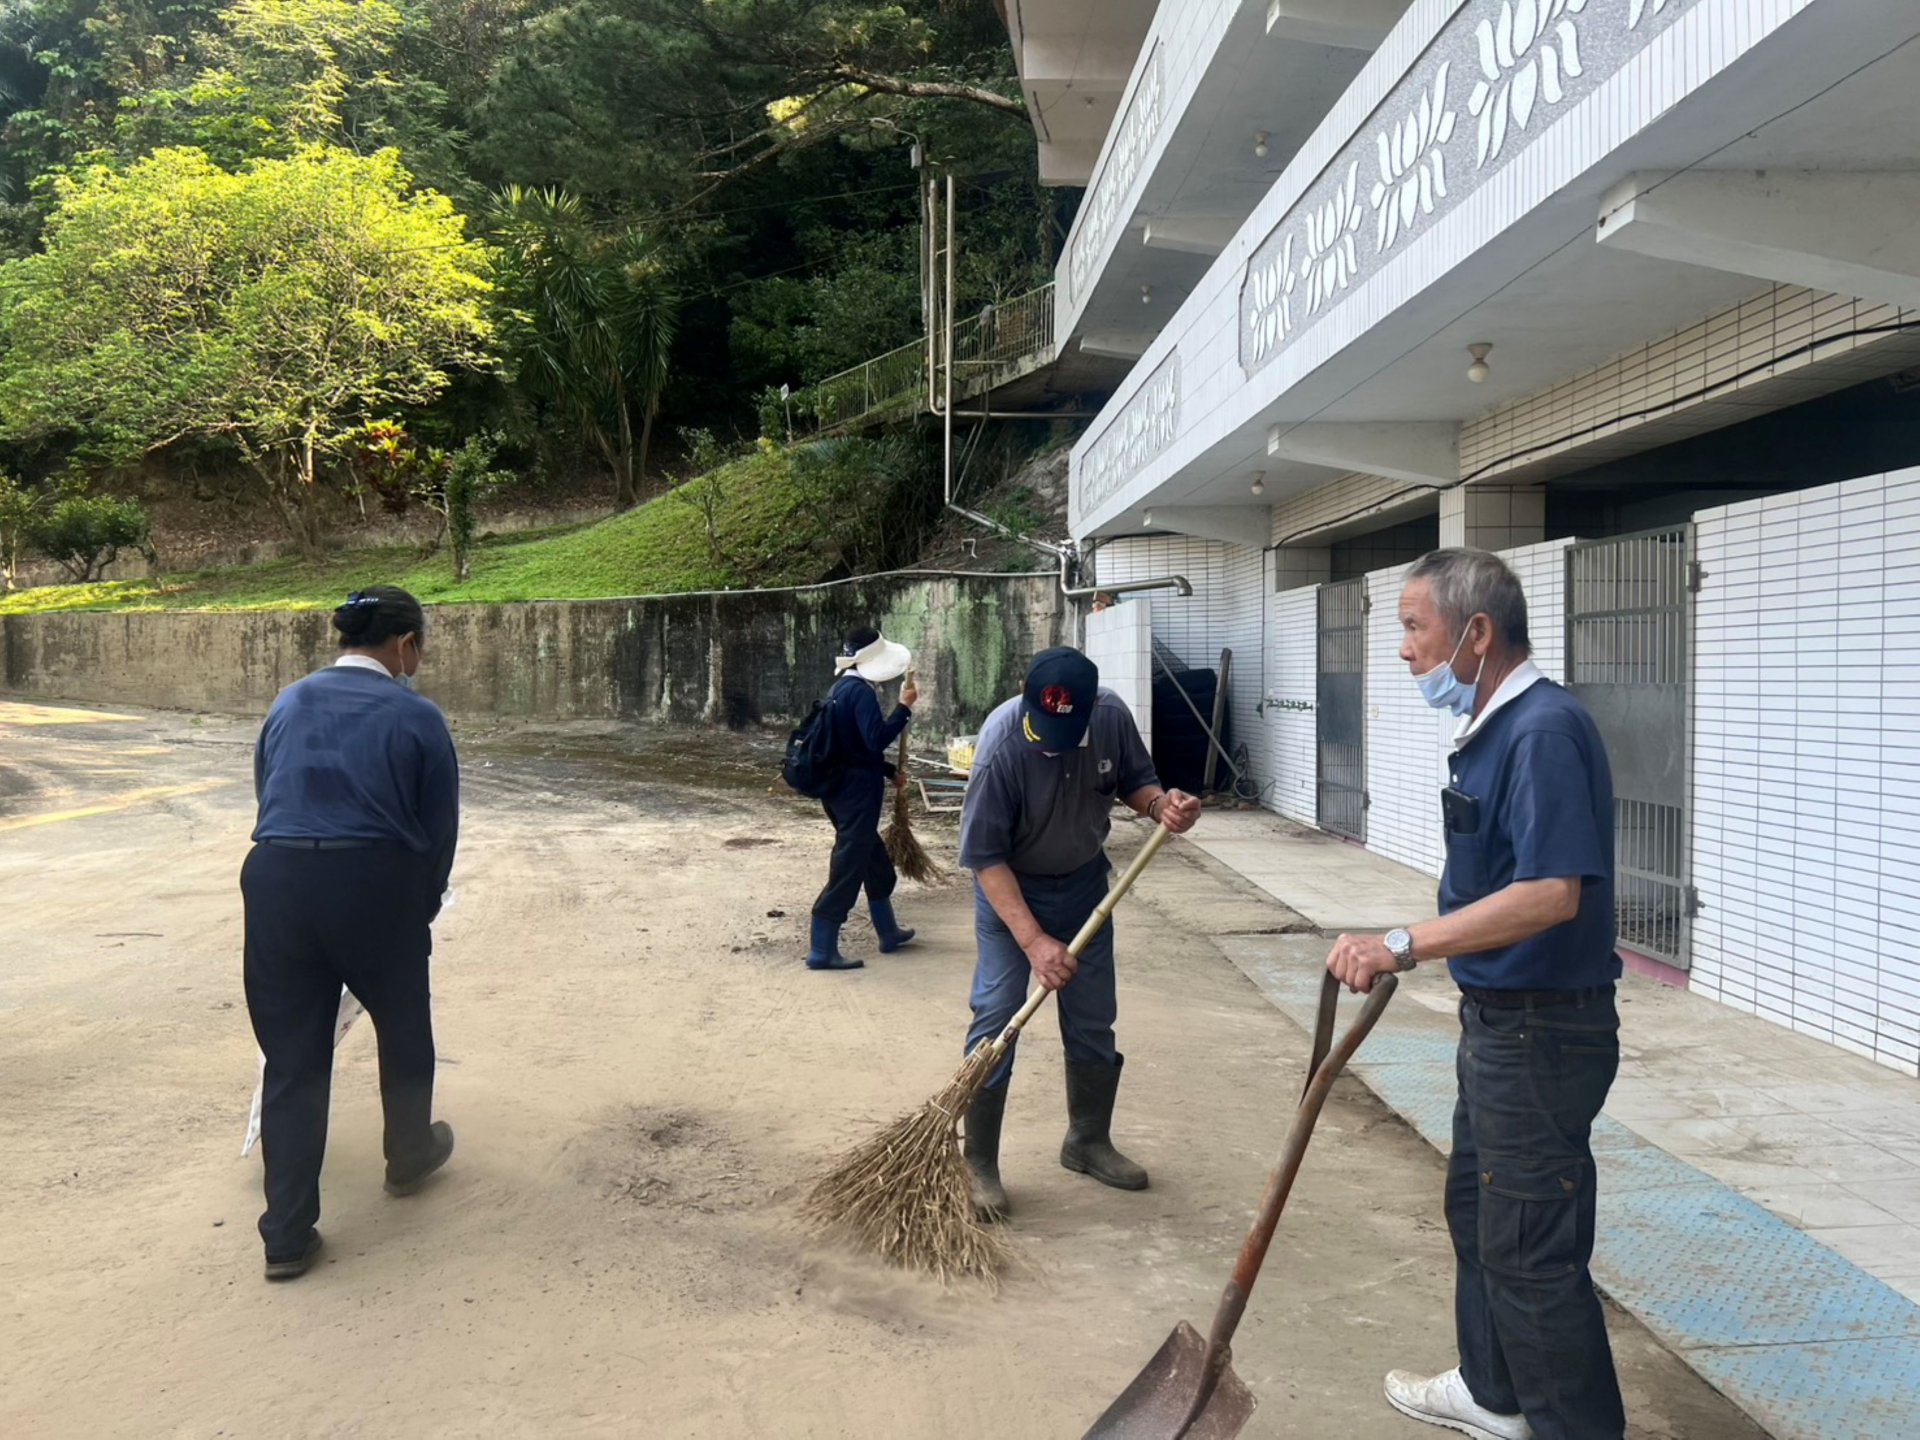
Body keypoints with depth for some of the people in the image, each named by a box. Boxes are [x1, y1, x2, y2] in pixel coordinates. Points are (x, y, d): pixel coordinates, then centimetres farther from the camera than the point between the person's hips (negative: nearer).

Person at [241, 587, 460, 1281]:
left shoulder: (289, 704, 16)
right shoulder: (415, 717, 2)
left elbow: (267, 801, 21)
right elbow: (439, 830, 5)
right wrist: (420, 911, 21)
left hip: (276, 883, 4)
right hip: (374, 885, -3)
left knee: (291, 1059, 10)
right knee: (403, 1027, 22)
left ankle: (287, 1236, 11)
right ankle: (409, 1157, 42)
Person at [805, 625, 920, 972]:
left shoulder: (840, 689, 14)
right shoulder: (861, 692, -17)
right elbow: (877, 740, -26)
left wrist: (889, 771, 24)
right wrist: (904, 707, -20)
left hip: (839, 788, 10)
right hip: (856, 793, -10)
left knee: (875, 860, 21)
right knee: (848, 868, -5)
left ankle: (888, 932, 35)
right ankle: (822, 951, -3)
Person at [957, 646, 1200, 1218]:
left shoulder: (1113, 716, -19)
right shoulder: (1000, 745, -32)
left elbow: (1134, 780, 1)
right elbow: (985, 857, -27)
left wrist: (1162, 803, -23)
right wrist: (1034, 941, -32)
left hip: (1083, 883, 4)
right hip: (1010, 889, -4)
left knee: (1094, 1020, 11)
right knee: (996, 1017, -9)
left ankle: (1089, 1141, 30)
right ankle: (979, 1165, 5)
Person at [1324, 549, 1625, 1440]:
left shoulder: (1544, 732, -23)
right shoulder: (1492, 727, 9)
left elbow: (1552, 892, -33)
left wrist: (1404, 947, -34)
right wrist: (1410, 950, 21)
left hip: (1543, 1033, -11)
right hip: (1499, 1022, 11)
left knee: (1531, 1248, 0)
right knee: (1477, 1209, 23)